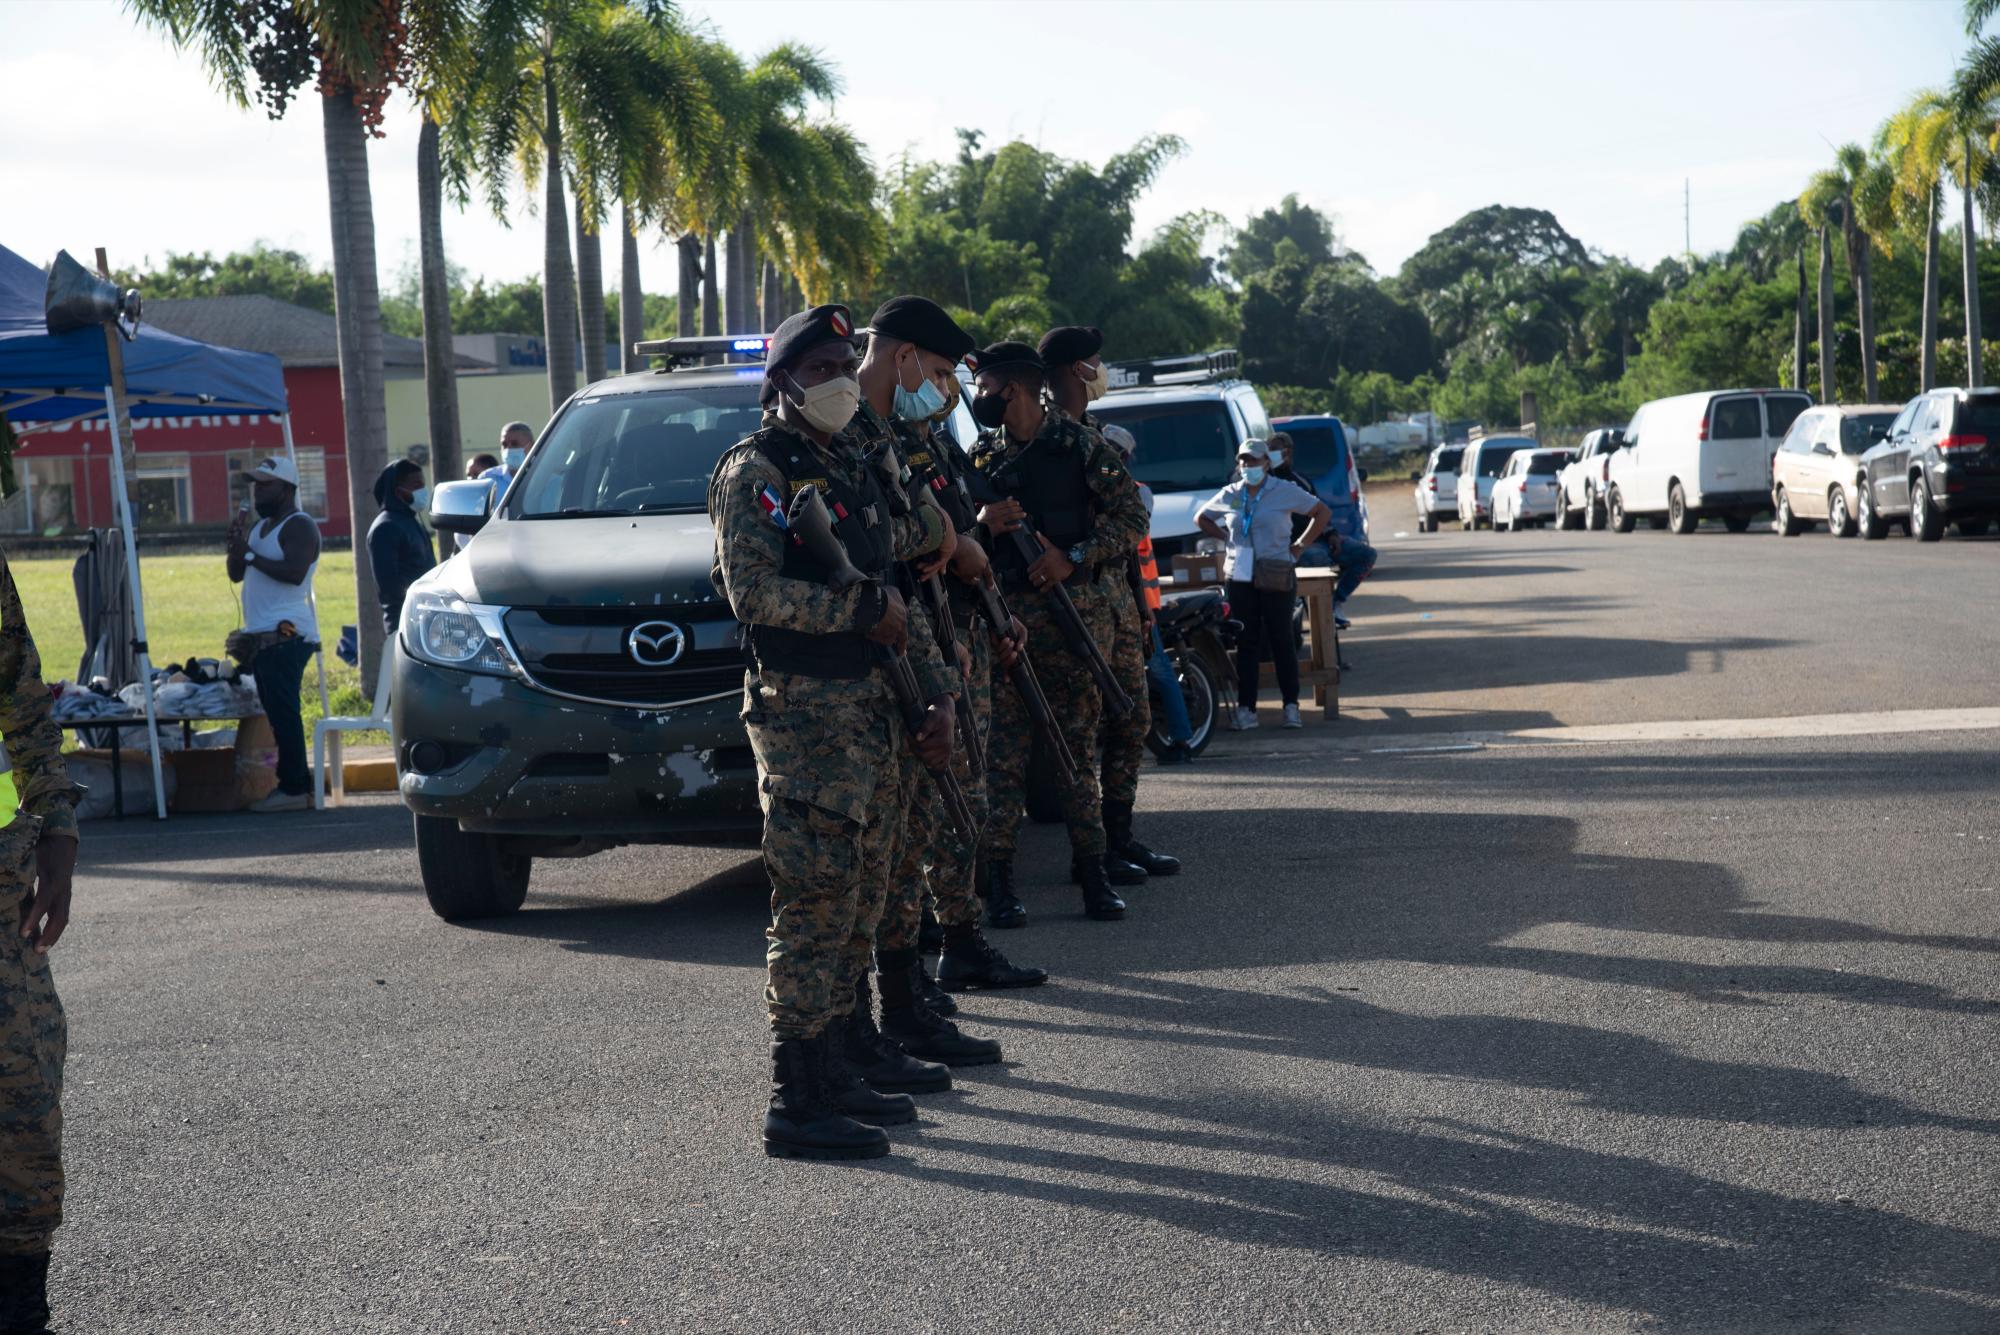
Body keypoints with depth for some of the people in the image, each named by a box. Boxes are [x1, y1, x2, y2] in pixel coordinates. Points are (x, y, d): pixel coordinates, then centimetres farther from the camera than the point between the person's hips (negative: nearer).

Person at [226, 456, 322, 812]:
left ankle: (294, 789, -14)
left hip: (286, 635, -10)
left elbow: (294, 572, -23)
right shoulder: (261, 526, 22)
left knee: (282, 712, -13)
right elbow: (236, 574, 22)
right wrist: (236, 547, 4)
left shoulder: (299, 526, -8)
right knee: (277, 713, 10)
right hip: (262, 636, 10)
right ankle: (297, 783, 13)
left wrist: (250, 555, -16)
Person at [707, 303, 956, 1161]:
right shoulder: (756, 470, -8)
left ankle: (846, 1061, 26)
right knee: (813, 903, -9)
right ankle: (797, 1101, -7)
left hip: (872, 708, 9)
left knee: (859, 899, 15)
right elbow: (753, 591, -20)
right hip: (803, 712, -9)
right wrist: (865, 608, -16)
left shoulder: (851, 468, 18)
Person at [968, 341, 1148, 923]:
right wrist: (983, 522, -7)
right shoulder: (982, 456, 12)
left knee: (1079, 744, 3)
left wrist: (1073, 557, -13)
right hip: (1003, 615, 2)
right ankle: (997, 872, 3)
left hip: (1076, 610, -2)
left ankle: (1093, 871, 9)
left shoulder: (1081, 447, 1)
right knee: (1004, 749, -1)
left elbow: (1131, 515, -2)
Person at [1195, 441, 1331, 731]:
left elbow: (1323, 512, 3)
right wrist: (1226, 537, 10)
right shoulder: (1229, 495, 10)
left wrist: (1301, 545, -2)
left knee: (1281, 640, -1)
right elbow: (1201, 518, 24)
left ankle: (1291, 706, 4)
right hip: (1240, 577, 3)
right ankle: (1246, 709, 4)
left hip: (1276, 578, -3)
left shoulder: (1284, 491, 0)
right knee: (1246, 642, 2)